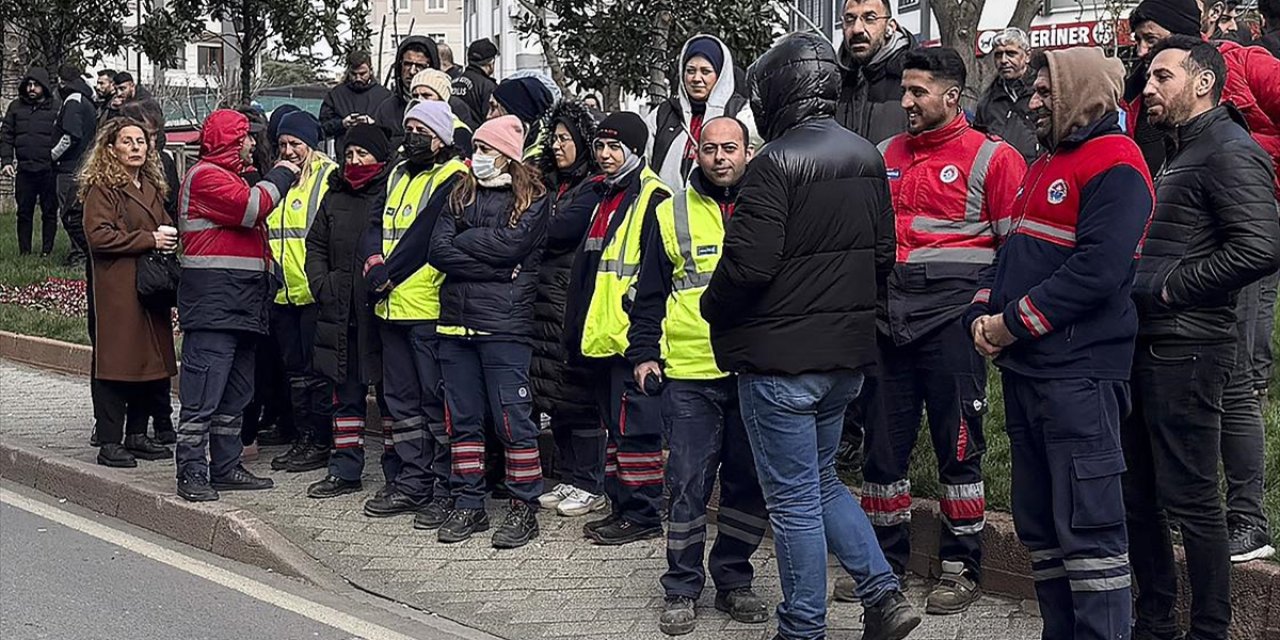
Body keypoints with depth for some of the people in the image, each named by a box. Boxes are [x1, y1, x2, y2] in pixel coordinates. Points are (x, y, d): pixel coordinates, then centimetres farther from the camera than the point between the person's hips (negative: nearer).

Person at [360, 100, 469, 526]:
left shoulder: (453, 180, -9)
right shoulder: (399, 177, 18)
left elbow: (425, 238, -18)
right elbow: (376, 226, 13)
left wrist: (387, 275, -14)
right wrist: (374, 261, -7)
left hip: (429, 309, -9)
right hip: (392, 309, 9)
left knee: (437, 401, -3)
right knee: (401, 399, 13)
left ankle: (444, 489, 3)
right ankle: (412, 483, 22)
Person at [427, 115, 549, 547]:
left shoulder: (532, 199, 0)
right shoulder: (460, 195, 14)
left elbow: (509, 244, -16)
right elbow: (438, 251, 2)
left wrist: (462, 242, -2)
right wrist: (496, 268, -9)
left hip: (505, 324, -5)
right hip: (456, 320, 5)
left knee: (513, 419, -3)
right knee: (462, 420, 10)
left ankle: (524, 508, 7)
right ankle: (468, 505, 19)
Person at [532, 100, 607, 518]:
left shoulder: (595, 188, -8)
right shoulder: (554, 184, 19)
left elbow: (558, 231, -17)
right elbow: (545, 235, 16)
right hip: (547, 299, 8)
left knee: (579, 393, -4)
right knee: (553, 395, 10)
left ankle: (590, 487, 3)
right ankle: (567, 478, 19)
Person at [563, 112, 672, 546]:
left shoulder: (653, 198, -9)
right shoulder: (604, 199, 21)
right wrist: (580, 325, 24)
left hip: (633, 335, -10)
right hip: (603, 335, 10)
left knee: (635, 427, -7)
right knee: (615, 425, 14)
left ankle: (644, 514, -1)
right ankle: (622, 507, 21)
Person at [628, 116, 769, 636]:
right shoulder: (672, 213, 7)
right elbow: (650, 294, 10)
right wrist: (643, 352, 2)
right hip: (689, 372, -1)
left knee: (750, 483, 7)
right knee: (688, 483, -2)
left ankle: (733, 580, 21)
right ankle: (682, 589, 9)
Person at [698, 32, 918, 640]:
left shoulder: (776, 162, -18)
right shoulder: (867, 158, 7)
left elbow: (747, 265, -22)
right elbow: (883, 256, 12)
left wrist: (712, 309, -3)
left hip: (781, 356, -8)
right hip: (847, 350, 8)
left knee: (794, 498, 3)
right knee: (822, 480, 21)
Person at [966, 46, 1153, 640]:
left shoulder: (1114, 165, -10)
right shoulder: (1046, 164, 21)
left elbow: (1097, 271, -21)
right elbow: (1013, 251, 22)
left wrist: (1014, 323, -16)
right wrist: (983, 315, 4)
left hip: (1078, 373, -10)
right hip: (1025, 368, 10)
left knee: (1087, 526, -7)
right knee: (1037, 522, 14)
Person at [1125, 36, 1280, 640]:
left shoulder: (1230, 153, -12)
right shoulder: (1177, 153, 19)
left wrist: (1171, 288, -18)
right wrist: (1137, 286, 11)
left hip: (1185, 350, -10)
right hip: (1145, 343, 10)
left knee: (1189, 498, -4)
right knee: (1137, 490, 15)